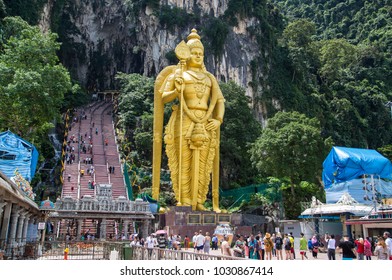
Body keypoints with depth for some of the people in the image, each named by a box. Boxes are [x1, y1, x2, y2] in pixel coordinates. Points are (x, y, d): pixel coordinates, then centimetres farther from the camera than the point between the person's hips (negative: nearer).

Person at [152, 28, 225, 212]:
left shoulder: (209, 77, 20)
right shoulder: (176, 74, 8)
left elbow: (219, 100, 15)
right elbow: (163, 98, 2)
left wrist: (219, 120, -1)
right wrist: (176, 91, -19)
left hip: (205, 124, 4)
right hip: (184, 122, -4)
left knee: (202, 164, 2)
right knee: (184, 162, -6)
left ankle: (197, 202, 9)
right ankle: (184, 202, 0)